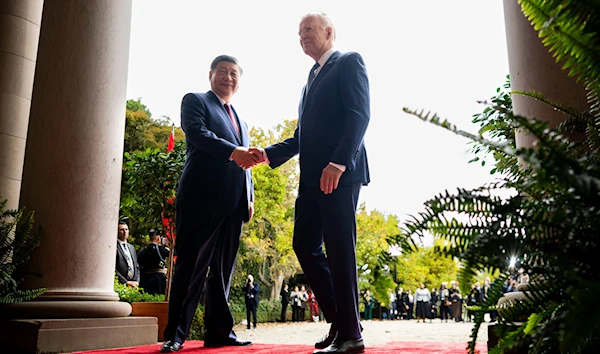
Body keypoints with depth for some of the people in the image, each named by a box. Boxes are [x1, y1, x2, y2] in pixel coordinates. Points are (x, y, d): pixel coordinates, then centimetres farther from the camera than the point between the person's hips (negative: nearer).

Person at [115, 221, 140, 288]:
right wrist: (126, 282, -12)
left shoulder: (132, 247, 19)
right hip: (120, 285, -5)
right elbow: (113, 269, -11)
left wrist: (136, 281, 4)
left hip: (134, 285, 5)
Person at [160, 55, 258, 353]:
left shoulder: (241, 121, 28)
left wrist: (250, 198, 10)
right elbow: (198, 133, -11)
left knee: (223, 269, 7)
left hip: (233, 203, 7)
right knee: (191, 265, -6)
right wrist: (233, 152, -24)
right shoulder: (195, 101, 9)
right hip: (202, 197, -6)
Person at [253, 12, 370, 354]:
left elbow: (360, 114, -12)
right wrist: (268, 154, 10)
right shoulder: (312, 77, 27)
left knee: (339, 251, -7)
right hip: (312, 178, 8)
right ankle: (338, 319, 17)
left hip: (341, 173, -8)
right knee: (305, 246, 5)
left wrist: (339, 162, -24)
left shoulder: (349, 62, 4)